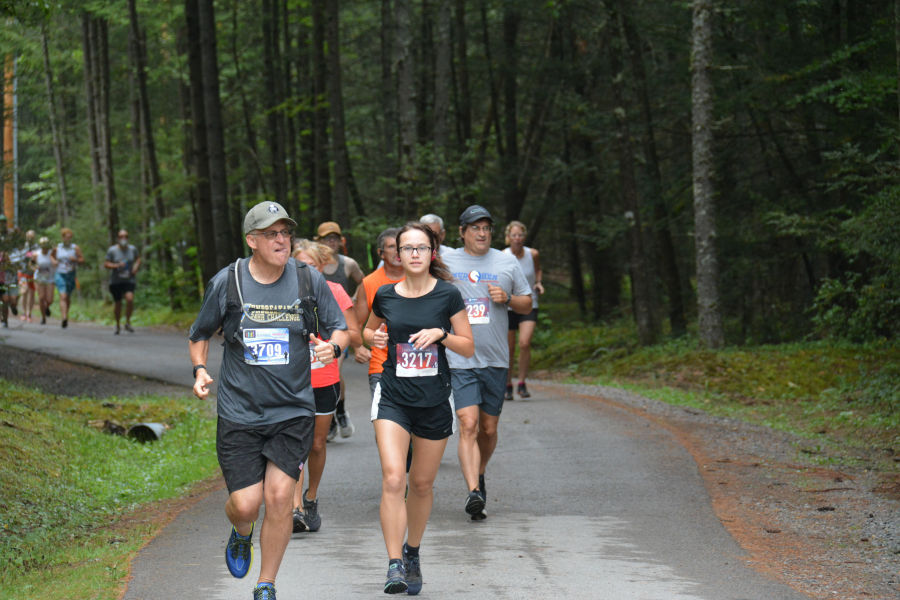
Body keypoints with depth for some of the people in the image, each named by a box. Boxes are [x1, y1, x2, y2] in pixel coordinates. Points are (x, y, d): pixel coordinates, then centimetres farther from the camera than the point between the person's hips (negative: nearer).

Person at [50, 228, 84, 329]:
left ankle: (66, 314, 35)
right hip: (60, 274, -1)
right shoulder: (57, 248, 4)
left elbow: (82, 259, 3)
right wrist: (53, 261, 1)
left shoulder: (75, 248, 2)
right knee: (63, 296, -17)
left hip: (71, 275, 1)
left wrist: (75, 260, -17)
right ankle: (64, 318, -29)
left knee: (68, 297, 13)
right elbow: (51, 255, 22)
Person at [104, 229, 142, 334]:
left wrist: (136, 267, 1)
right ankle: (117, 324, 31)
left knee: (130, 298, -22)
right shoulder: (112, 250, -7)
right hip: (115, 281, 0)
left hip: (129, 280, 0)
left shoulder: (132, 249, 1)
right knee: (117, 303, 8)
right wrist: (116, 265, -22)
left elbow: (138, 258, 20)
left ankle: (127, 323, -7)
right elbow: (105, 264, -6)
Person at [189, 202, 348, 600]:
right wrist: (200, 369, -5)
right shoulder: (226, 283, -2)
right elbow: (200, 334, 13)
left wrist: (332, 346, -12)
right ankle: (241, 535, 33)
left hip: (293, 411, 0)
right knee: (245, 503, -6)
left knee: (279, 496, -10)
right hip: (239, 413, 0)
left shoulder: (309, 280, 0)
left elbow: (339, 328, 11)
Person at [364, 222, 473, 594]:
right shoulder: (385, 296, 2)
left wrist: (440, 334, -16)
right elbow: (369, 329, 21)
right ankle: (395, 566, -16)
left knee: (422, 483, 11)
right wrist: (374, 337, -2)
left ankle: (412, 553, 34)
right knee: (393, 479, -16)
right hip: (393, 398, 0)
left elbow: (468, 348, 1)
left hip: (434, 401, 0)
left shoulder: (447, 295, -3)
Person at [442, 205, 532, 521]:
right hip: (459, 359, -3)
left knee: (489, 429, 10)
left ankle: (479, 475, 36)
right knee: (468, 425, -16)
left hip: (495, 360, 3)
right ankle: (473, 492, -22)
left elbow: (527, 304, 15)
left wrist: (507, 298, -6)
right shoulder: (445, 263, 4)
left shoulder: (506, 263, 9)